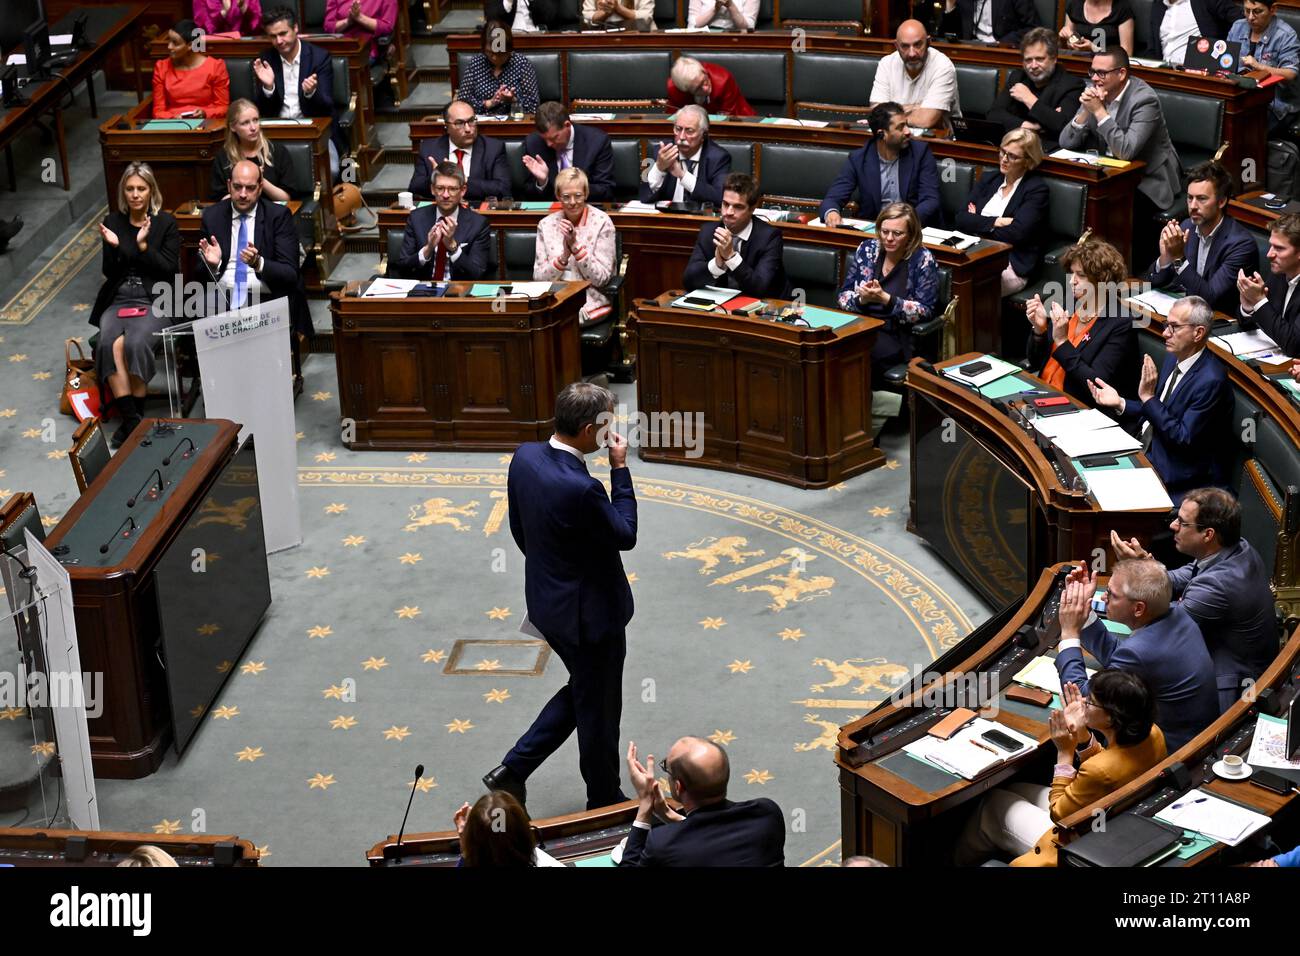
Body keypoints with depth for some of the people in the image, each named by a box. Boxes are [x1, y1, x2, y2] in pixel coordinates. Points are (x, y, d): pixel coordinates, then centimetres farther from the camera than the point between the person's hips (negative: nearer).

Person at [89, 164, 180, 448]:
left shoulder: (166, 223, 3)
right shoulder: (114, 221, 11)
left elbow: (170, 270, -3)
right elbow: (109, 272, 10)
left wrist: (143, 245, -14)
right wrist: (113, 247, -9)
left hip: (154, 300, -3)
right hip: (118, 300, 3)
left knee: (135, 343, -32)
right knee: (109, 344, -29)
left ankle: (137, 414, -19)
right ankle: (130, 420, -29)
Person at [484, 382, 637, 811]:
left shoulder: (525, 456, -8)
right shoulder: (581, 489, -33)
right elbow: (626, 535, -17)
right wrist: (620, 469, -15)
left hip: (546, 602, 8)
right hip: (589, 613, -8)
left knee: (581, 691, 28)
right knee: (599, 709, 14)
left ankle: (513, 769, 26)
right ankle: (604, 801, 34)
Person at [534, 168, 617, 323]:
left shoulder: (601, 222, -1)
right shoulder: (546, 225, 7)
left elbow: (601, 279, -6)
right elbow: (538, 277, 2)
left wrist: (575, 245, -16)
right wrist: (564, 256, -15)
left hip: (589, 300, -3)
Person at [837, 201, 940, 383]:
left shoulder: (923, 260, -2)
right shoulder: (867, 249, 10)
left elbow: (924, 311, -6)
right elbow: (844, 296, 11)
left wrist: (885, 299, -18)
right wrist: (862, 299, -12)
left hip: (897, 337, -4)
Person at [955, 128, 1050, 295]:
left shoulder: (1036, 189, 0)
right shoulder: (989, 178, 18)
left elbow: (1015, 234, -11)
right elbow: (961, 219, 8)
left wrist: (978, 224, 1)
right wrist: (994, 222, -7)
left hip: (1012, 266, -5)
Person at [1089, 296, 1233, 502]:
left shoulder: (1210, 380, -22)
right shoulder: (1174, 359, 5)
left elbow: (1184, 439, -23)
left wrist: (1148, 397, -24)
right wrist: (1120, 403, 0)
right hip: (1146, 453, 8)